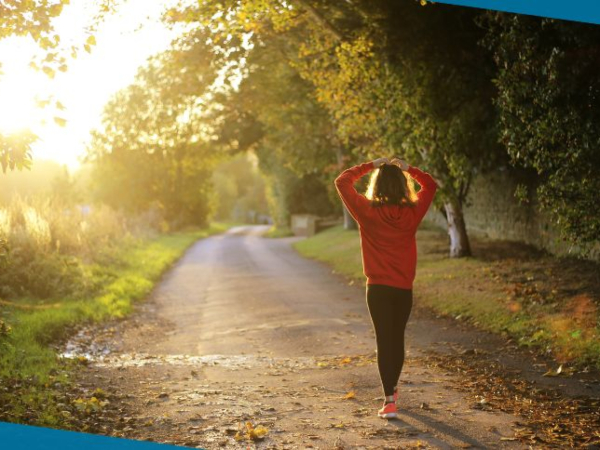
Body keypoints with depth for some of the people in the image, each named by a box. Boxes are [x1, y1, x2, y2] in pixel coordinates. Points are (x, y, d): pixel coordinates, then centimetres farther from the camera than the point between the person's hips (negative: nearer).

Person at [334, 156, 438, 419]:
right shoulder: (412, 212, -4)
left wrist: (370, 166, 3)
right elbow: (430, 185, 14)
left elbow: (342, 182, 0)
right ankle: (392, 389, 37)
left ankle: (389, 401, -10)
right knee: (397, 339, 18)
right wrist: (408, 169, 10)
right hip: (404, 288, 3)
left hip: (378, 288, -3)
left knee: (384, 341, -2)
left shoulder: (368, 212, -11)